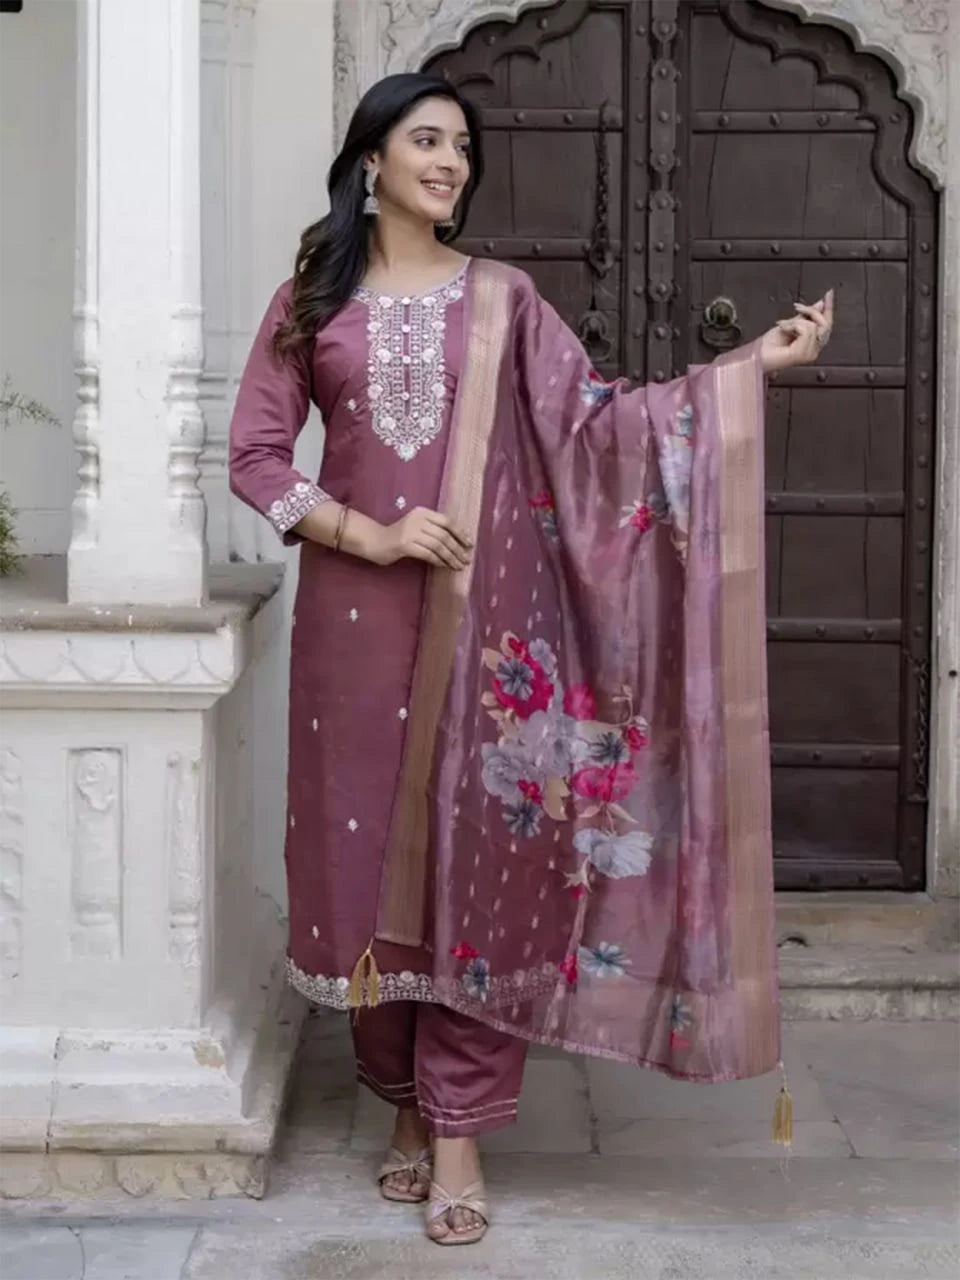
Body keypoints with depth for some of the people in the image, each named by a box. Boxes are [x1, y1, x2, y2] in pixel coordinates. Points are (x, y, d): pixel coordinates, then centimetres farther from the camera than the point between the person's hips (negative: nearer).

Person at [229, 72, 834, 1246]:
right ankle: (407, 1102, 21)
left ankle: (459, 1129, 5)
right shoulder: (310, 300, 6)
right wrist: (366, 534, -12)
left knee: (476, 851, -2)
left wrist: (752, 364, -7)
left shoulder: (501, 300, 8)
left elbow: (592, 418, 1)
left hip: (481, 616, 0)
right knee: (371, 849, 4)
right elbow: (254, 454, 2)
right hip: (356, 617, 0)